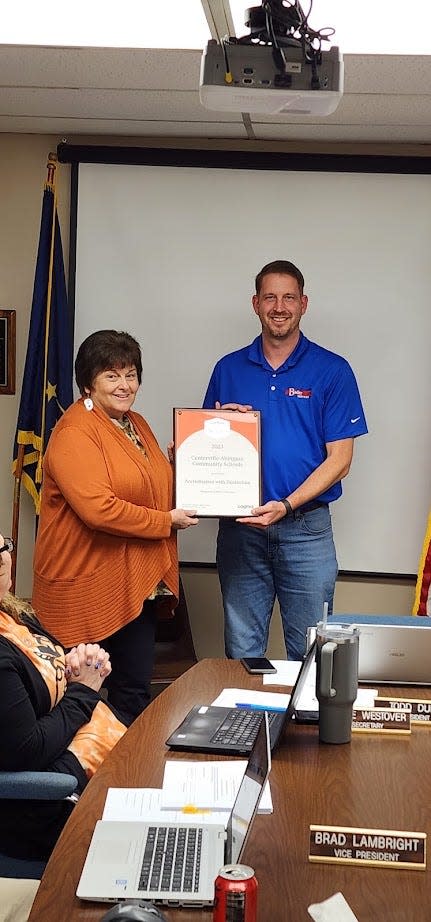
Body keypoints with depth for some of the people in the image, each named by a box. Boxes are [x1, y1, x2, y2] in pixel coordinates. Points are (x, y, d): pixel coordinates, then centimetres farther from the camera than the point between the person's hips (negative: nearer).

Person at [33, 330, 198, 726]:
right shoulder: (74, 433, -15)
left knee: (136, 693, 14)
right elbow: (99, 509, -26)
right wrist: (167, 522, -16)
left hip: (136, 583, 9)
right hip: (87, 589, -9)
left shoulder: (136, 425, 14)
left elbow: (157, 485, 29)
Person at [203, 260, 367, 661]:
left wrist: (286, 506, -17)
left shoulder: (332, 371, -1)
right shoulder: (228, 369, 8)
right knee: (241, 651, 9)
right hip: (240, 527, 2)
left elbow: (339, 459, -5)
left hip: (305, 527, -2)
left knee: (310, 652, 3)